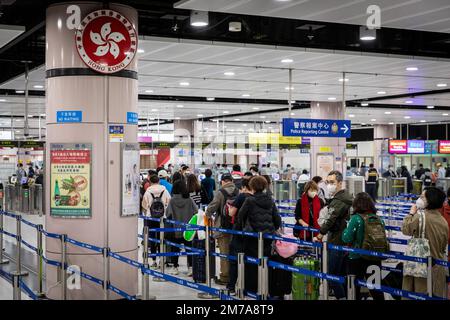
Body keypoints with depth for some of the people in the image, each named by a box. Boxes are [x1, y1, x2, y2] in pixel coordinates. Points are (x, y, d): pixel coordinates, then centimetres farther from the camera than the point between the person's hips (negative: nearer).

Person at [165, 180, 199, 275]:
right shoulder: (189, 200, -6)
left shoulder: (172, 200, -9)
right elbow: (196, 212, -6)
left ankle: (175, 267, 16)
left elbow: (168, 214, -11)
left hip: (176, 229, -1)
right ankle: (190, 267, 1)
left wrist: (170, 221, 9)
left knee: (175, 247, 11)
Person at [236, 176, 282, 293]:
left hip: (253, 236, -4)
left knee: (251, 263, 6)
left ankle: (251, 288, 9)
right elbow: (277, 219, 7)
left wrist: (241, 228, 14)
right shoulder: (270, 201, 5)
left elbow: (240, 216, -2)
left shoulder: (249, 200, -9)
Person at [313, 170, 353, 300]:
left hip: (337, 242, -10)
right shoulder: (346, 197, 14)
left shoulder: (338, 201, -18)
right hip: (346, 241, 10)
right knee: (342, 274, 17)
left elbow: (330, 220, -21)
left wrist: (319, 237, -9)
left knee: (333, 276, -6)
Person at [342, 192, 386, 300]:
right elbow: (384, 238, 7)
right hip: (375, 259, 4)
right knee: (376, 288, 14)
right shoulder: (378, 219, 0)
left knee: (354, 288, 8)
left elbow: (347, 239, -15)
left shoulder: (356, 218, -14)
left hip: (357, 259, -4)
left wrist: (345, 231, 5)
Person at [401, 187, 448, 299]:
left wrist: (411, 213, 8)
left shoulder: (420, 217, -17)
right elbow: (444, 245, 11)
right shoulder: (443, 221, 4)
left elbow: (405, 229, -2)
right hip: (438, 268, 6)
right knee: (437, 296, 10)